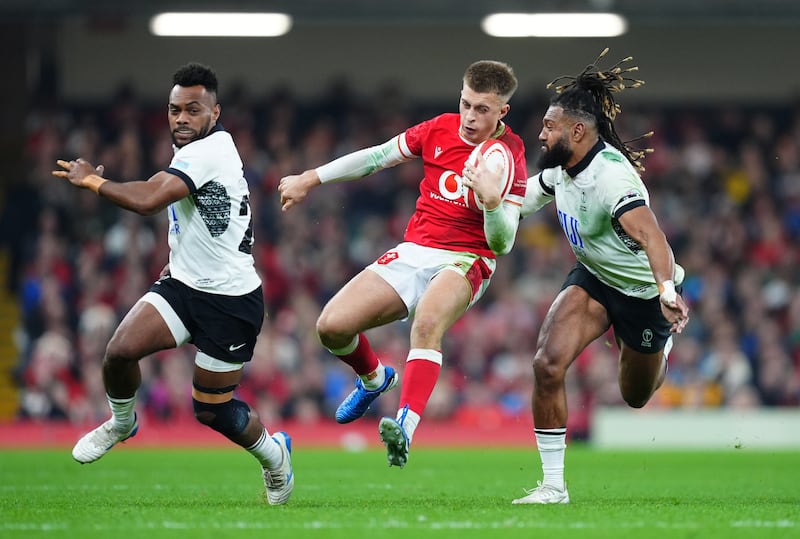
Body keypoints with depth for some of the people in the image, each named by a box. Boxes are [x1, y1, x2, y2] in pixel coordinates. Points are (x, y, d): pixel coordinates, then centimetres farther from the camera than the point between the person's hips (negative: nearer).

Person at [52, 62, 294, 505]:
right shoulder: (192, 152, 9)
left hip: (230, 299, -7)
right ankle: (121, 423, 13)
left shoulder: (210, 150, -21)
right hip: (183, 284, 7)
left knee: (211, 410, 3)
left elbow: (147, 200, -32)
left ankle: (274, 455, 32)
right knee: (120, 350, -17)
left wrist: (92, 180, -18)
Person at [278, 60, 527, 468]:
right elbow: (377, 157, 14)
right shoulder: (439, 130, 3)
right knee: (332, 326, -10)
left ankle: (405, 427, -54)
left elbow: (500, 243, -11)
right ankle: (373, 379, 25)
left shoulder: (510, 159, -9)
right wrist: (309, 180, 16)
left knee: (427, 322, -39)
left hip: (465, 262, -5)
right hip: (412, 253, 5)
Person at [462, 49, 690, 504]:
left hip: (644, 293, -6)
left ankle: (667, 341, 54)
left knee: (636, 396, 16)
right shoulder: (561, 167, -9)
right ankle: (554, 486, -10)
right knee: (548, 364, -19)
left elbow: (648, 233, -51)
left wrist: (667, 292, -65)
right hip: (593, 279, 6)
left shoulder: (611, 176, -35)